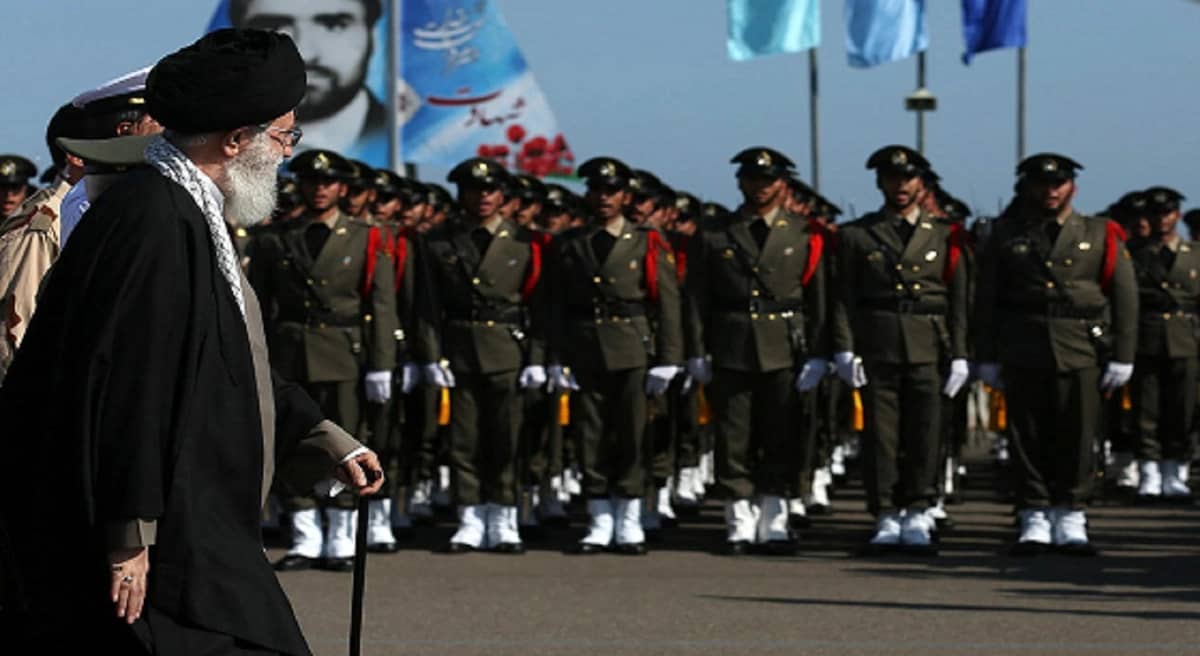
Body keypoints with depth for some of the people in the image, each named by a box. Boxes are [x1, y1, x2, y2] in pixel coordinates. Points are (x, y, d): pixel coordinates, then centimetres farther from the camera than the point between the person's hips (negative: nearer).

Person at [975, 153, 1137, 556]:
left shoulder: (1100, 236, 7)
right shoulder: (1006, 237, 8)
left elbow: (1125, 297, 5)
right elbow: (986, 301, 9)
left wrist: (1122, 357, -1)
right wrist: (987, 357, 4)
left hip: (1081, 353, 0)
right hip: (1023, 353, 0)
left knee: (1076, 437, -1)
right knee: (1028, 438, 1)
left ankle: (1070, 519, 8)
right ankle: (1035, 519, 8)